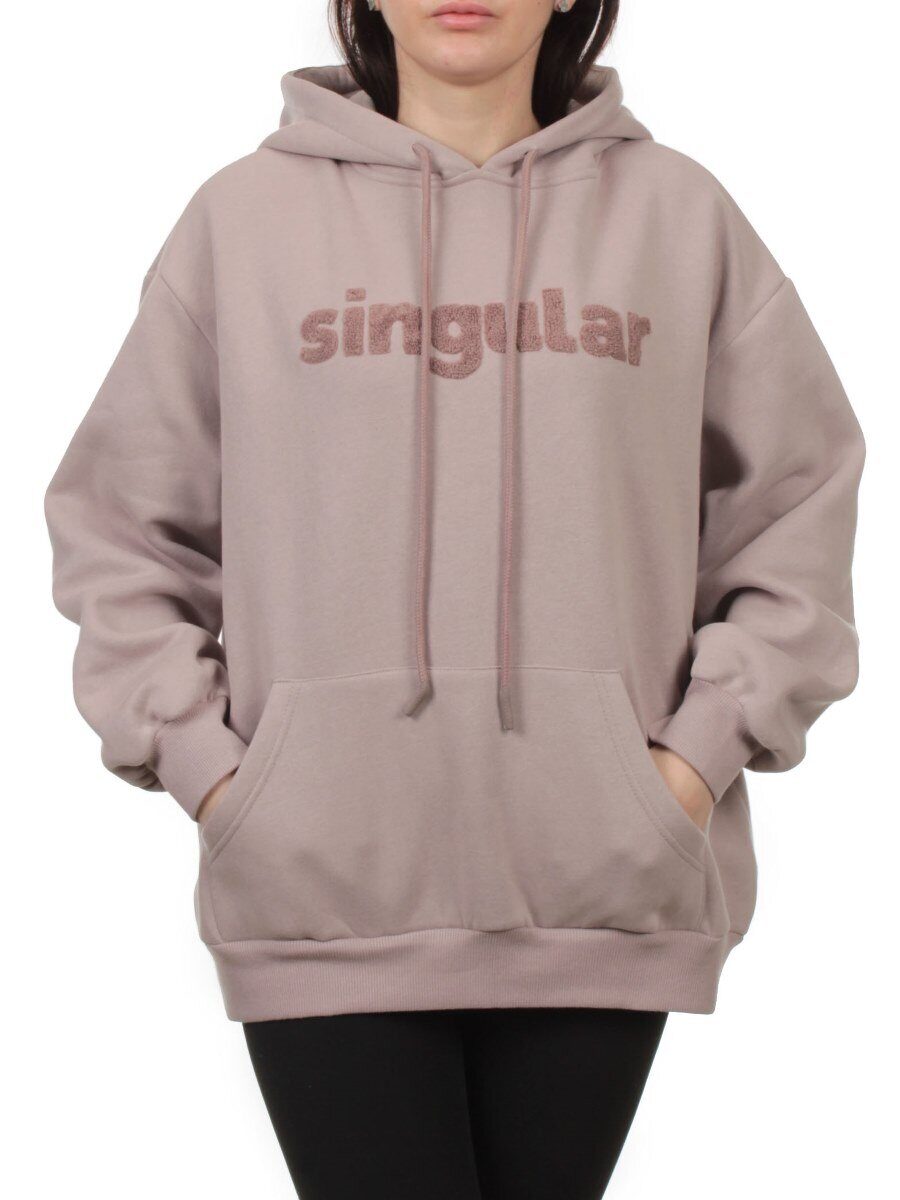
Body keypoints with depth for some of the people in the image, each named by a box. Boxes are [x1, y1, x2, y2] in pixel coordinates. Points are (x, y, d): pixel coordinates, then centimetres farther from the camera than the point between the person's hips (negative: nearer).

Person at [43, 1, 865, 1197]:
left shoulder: (675, 211, 7)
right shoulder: (245, 214, 6)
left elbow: (800, 502, 10)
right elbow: (117, 520, 10)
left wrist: (708, 747, 1)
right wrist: (196, 757, 0)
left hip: (600, 881, 1)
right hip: (323, 882, -1)